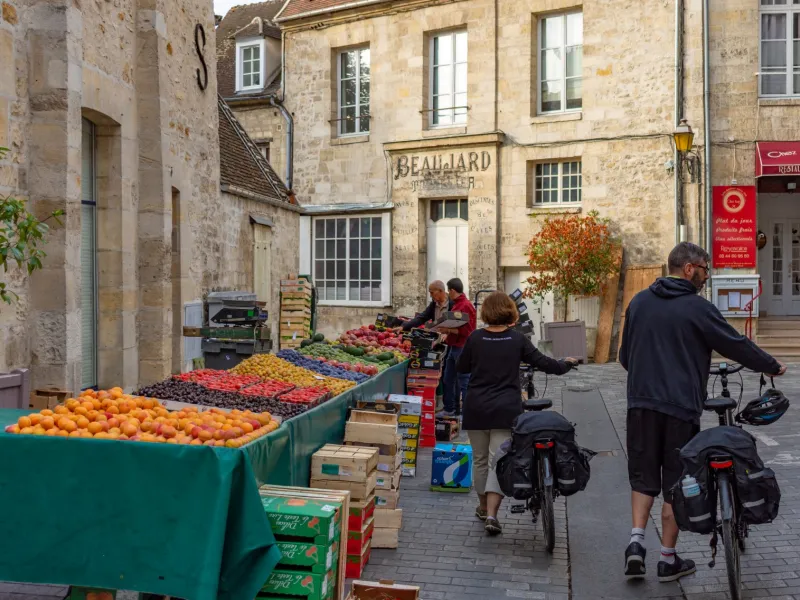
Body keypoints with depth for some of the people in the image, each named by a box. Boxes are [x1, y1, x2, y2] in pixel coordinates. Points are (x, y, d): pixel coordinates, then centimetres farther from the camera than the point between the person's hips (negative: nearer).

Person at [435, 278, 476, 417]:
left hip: (462, 348, -10)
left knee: (464, 381, -5)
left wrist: (448, 330, -18)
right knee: (449, 380, 16)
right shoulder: (457, 304, 13)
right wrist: (445, 329, 9)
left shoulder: (466, 306, -16)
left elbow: (466, 330, -21)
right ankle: (450, 409, 27)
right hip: (453, 347, 10)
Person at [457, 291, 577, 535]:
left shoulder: (475, 338, -3)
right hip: (506, 410, -1)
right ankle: (491, 513, -12)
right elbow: (543, 363, 2)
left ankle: (483, 506, 31)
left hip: (476, 409, 1)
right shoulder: (518, 339, -5)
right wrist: (565, 364, 21)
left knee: (480, 459, 17)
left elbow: (462, 367, 9)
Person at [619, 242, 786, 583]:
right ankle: (668, 560, 15)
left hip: (641, 404, 4)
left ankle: (636, 541, 0)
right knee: (675, 482, 7)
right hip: (681, 408, -4)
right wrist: (772, 367, 13)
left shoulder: (639, 302, 8)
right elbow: (736, 345, -2)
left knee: (643, 477, 15)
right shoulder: (697, 308, -9)